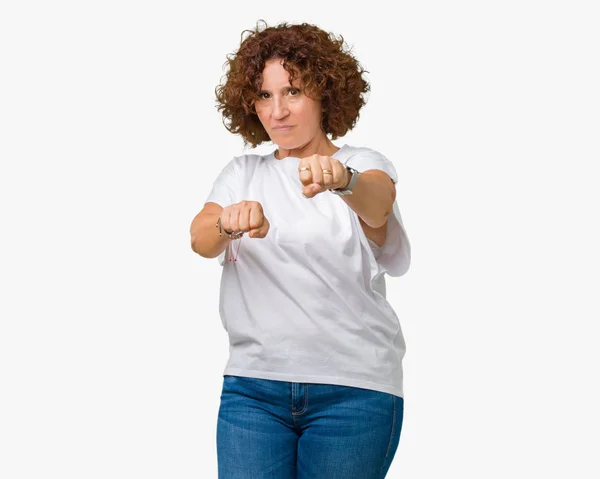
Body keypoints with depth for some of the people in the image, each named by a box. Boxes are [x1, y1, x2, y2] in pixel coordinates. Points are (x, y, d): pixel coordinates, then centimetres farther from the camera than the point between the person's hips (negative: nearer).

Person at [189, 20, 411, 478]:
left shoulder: (364, 164, 3)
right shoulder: (242, 172, 12)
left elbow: (376, 206, -21)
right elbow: (201, 240, -6)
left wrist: (341, 180, -45)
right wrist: (230, 222, -29)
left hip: (354, 388, -2)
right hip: (253, 384, 2)